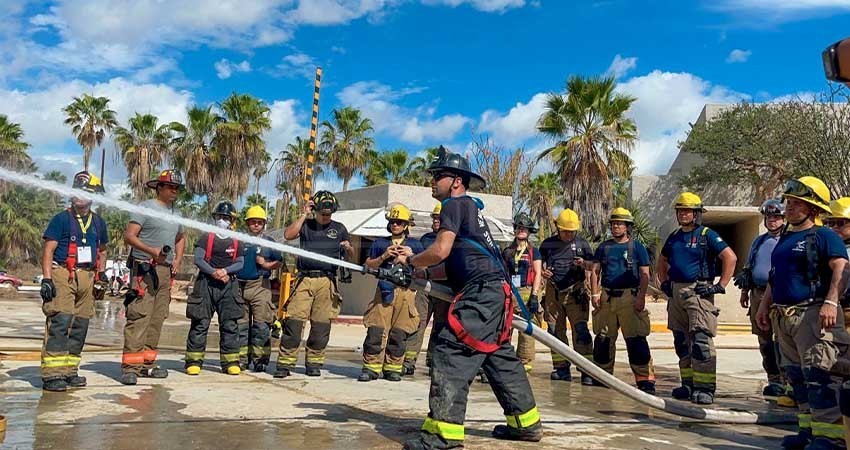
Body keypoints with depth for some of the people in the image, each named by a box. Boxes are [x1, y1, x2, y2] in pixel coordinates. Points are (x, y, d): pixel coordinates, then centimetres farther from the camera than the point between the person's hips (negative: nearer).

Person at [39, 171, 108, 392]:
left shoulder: (99, 223, 14)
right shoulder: (61, 219, -2)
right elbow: (48, 250, -5)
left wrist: (101, 274, 17)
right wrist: (46, 279, -14)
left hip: (87, 277, 6)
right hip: (62, 275, -6)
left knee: (80, 325, 8)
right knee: (60, 322, -14)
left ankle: (69, 371, 17)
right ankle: (51, 374, -13)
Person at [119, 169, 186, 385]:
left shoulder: (176, 213, 19)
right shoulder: (145, 207, -3)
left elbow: (180, 239, 32)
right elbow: (129, 236, -11)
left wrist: (177, 261, 15)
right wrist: (151, 251, -24)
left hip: (165, 271, 8)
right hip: (144, 269, -7)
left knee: (157, 319, 9)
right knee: (139, 317, -13)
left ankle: (147, 363, 17)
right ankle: (130, 366, -12)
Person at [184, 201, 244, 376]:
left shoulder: (236, 242, 12)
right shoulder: (206, 238, 5)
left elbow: (240, 263, 6)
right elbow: (198, 259, -4)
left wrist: (226, 270, -13)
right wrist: (214, 272, -17)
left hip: (228, 285, 2)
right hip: (206, 283, -2)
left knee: (230, 324, 0)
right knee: (200, 323, -2)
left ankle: (230, 362, 4)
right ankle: (194, 361, 4)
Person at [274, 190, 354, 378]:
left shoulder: (339, 229, 16)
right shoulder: (305, 225, 13)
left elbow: (352, 255, 19)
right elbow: (288, 235, -7)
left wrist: (348, 247, -4)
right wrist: (304, 215, -4)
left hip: (326, 281, 1)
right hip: (304, 279, -1)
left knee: (321, 325, 1)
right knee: (293, 321, -7)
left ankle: (314, 363, 12)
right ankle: (285, 363, -2)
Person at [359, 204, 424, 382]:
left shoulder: (414, 244, 15)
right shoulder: (380, 243, 16)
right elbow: (369, 264, 11)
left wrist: (411, 255, -4)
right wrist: (384, 256, -4)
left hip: (406, 292, 0)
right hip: (384, 290, 0)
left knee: (399, 333, -1)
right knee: (376, 330, -7)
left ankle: (393, 368, 8)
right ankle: (371, 367, -2)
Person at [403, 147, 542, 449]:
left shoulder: (455, 204, -3)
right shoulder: (470, 207, 26)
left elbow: (441, 251, -15)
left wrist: (411, 261, 2)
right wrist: (425, 273, 18)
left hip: (479, 294, -11)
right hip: (493, 292, 11)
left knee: (450, 352, -13)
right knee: (499, 357, 16)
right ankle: (526, 423, 25)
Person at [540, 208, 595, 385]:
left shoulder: (582, 244, 6)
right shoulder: (547, 243, 9)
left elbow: (593, 266, 7)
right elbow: (540, 263, 17)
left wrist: (584, 264, -15)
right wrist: (543, 272, -6)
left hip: (575, 292, -3)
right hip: (553, 292, 3)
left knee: (580, 329, -11)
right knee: (555, 330, 6)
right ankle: (561, 368, 17)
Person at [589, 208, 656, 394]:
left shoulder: (637, 247, 5)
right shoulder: (604, 247, 14)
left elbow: (645, 275, 1)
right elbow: (595, 272, 14)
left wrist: (641, 297, -9)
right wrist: (594, 294, 3)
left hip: (630, 297, -4)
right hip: (606, 297, 4)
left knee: (636, 340, -8)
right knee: (603, 338, 9)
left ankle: (645, 380, -6)